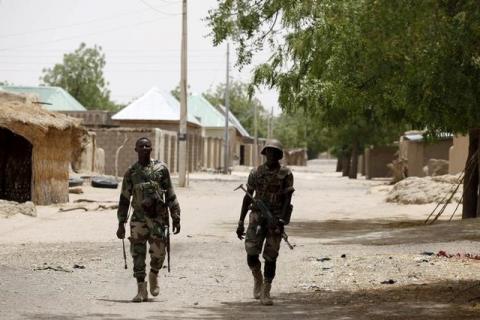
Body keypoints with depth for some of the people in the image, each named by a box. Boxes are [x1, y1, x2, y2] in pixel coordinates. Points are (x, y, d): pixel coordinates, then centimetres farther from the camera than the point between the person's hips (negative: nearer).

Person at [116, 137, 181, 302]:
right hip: (139, 217, 1)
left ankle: (154, 275, 21)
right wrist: (121, 224, 5)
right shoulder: (131, 172, 7)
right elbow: (124, 199, 10)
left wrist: (176, 218, 2)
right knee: (138, 253, -3)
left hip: (158, 216, -1)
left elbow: (170, 195, 7)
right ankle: (141, 290, 3)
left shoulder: (161, 168, 5)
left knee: (158, 252, -10)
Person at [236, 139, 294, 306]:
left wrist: (280, 221, -19)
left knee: (270, 257, -3)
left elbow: (287, 200, -6)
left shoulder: (286, 174, -1)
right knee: (251, 254, -9)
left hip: (275, 219, -1)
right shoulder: (256, 172, 5)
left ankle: (266, 292, 7)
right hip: (257, 217, 1)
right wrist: (241, 222, 6)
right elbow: (247, 197, 9)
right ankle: (258, 279, 20)